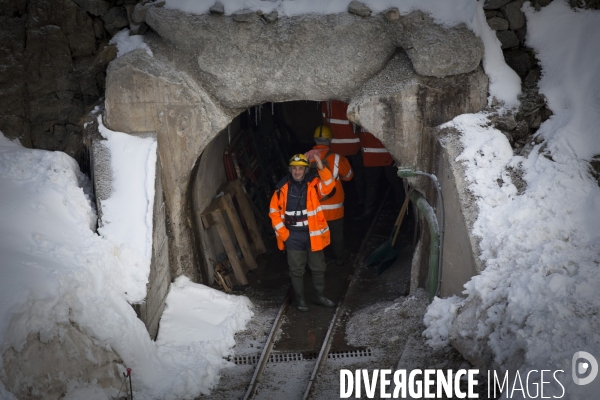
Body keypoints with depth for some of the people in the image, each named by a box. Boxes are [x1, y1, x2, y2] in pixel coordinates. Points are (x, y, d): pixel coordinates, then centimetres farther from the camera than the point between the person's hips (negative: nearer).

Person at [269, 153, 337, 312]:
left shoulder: (313, 184, -6)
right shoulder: (283, 188, -7)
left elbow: (328, 186, -26)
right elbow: (274, 211, -1)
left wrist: (321, 167, -40)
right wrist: (283, 233, -7)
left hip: (313, 234, 1)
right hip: (293, 236, -1)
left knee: (318, 268, 15)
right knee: (297, 270, 11)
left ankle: (320, 296, 33)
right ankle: (300, 299, 27)